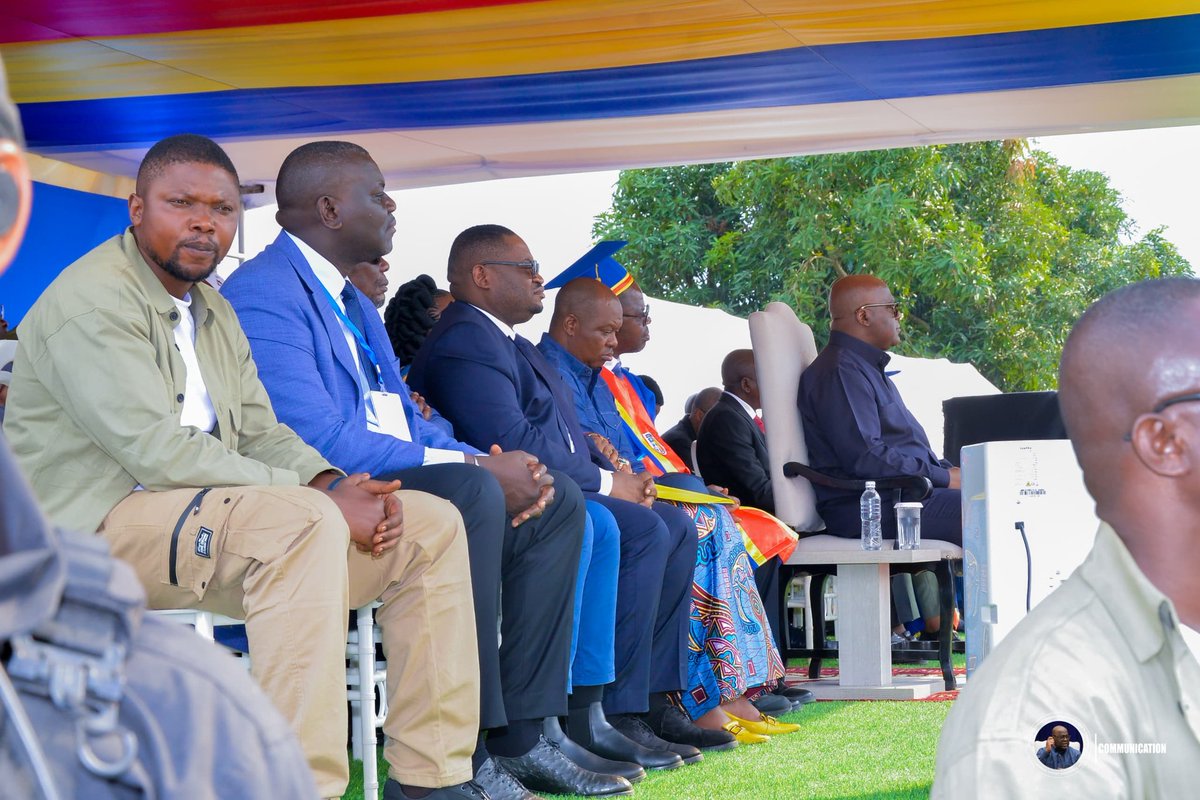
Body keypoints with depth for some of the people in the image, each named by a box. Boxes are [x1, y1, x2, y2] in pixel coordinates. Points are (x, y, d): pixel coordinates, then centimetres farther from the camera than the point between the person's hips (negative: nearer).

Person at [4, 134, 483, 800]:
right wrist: (321, 499, -21)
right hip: (99, 525, -9)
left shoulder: (213, 312, 19)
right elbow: (158, 452, -21)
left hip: (204, 510, 9)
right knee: (302, 522, -35)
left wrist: (333, 484, -8)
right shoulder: (91, 300, -12)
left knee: (432, 525, 0)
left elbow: (260, 431, 16)